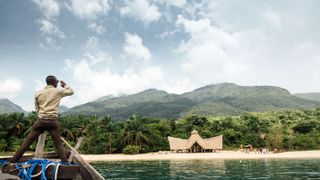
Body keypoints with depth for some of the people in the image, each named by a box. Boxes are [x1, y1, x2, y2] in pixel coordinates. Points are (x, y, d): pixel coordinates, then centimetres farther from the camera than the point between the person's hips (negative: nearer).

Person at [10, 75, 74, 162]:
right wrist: (65, 85, 29)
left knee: (28, 141, 10)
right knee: (59, 144, 3)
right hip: (52, 121, -2)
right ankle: (65, 163, -1)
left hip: (41, 120, 2)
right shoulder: (58, 91, 1)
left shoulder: (38, 93, 10)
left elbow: (37, 108, 16)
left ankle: (13, 161, 14)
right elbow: (71, 91, 15)